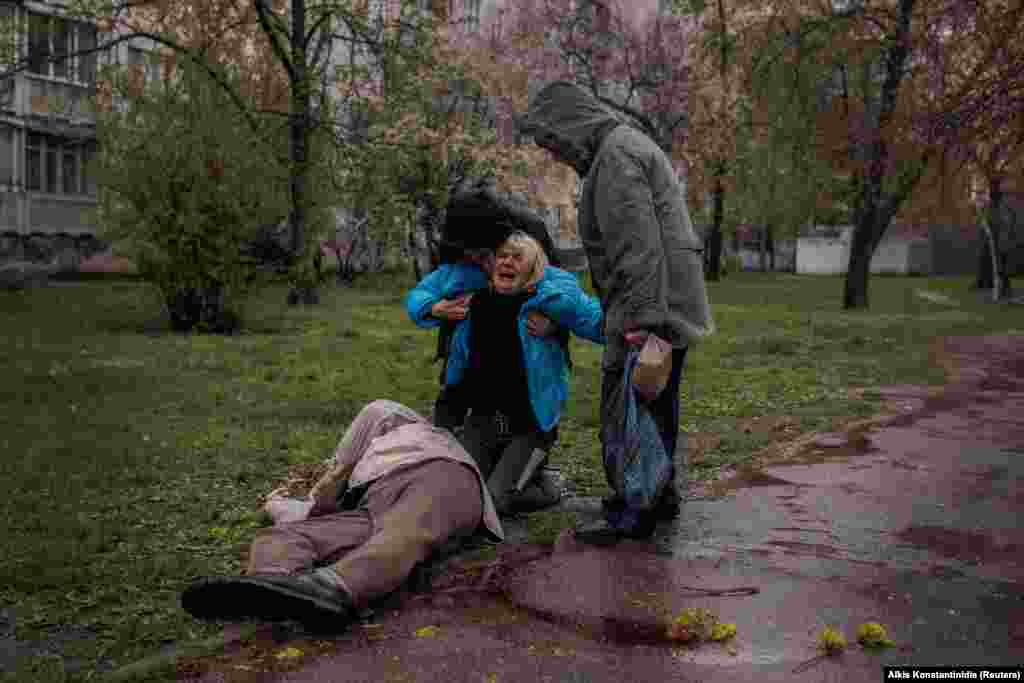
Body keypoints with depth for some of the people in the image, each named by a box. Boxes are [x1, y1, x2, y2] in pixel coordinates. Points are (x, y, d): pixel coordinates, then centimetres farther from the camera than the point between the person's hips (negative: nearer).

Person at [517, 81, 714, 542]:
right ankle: (660, 495, 31)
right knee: (656, 408, 19)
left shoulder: (615, 156, -13)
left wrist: (641, 317, -26)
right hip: (669, 305, 11)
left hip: (648, 310, -11)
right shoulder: (631, 146, 22)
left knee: (626, 414, -4)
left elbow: (637, 244, -23)